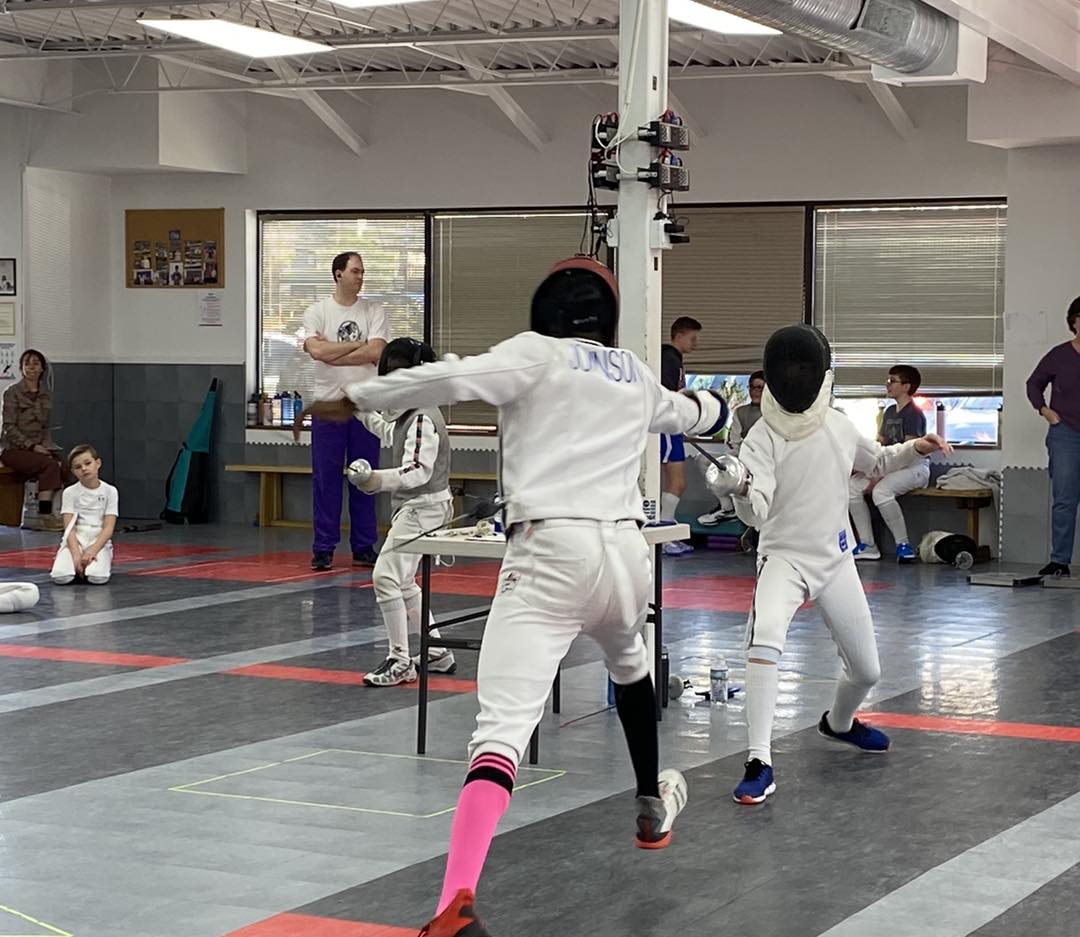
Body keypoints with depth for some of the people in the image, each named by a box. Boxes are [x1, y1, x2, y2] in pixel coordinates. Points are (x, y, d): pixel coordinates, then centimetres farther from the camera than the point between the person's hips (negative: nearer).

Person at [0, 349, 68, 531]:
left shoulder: (45, 395, 14)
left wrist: (46, 447, 0)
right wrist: (32, 446, -18)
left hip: (39, 448, 5)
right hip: (15, 450, -5)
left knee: (63, 469, -25)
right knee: (50, 466, -32)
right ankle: (44, 517, -34)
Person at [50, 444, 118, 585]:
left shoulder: (110, 491, 3)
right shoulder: (70, 493, 4)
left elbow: (108, 528, -3)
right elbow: (69, 528, -4)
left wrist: (93, 550, -19)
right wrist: (76, 555, -19)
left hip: (99, 542, -1)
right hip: (74, 542, 1)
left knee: (98, 577, -31)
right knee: (61, 577, -28)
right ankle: (78, 565, 6)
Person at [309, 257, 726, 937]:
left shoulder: (535, 354, 5)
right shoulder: (635, 374, 22)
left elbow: (452, 380, -15)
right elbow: (685, 414, 45)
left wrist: (355, 397, -7)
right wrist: (716, 408, 69)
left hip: (551, 555, -5)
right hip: (625, 551, 5)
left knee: (503, 730, -18)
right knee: (629, 663, 40)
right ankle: (652, 807, 55)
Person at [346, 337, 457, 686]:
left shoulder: (422, 417, -20)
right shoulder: (407, 411, 9)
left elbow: (418, 472, -32)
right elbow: (391, 435, 32)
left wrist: (378, 480, -47)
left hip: (423, 508, -11)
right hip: (414, 506, 11)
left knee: (386, 577, -17)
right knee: (402, 583, 20)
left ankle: (400, 662, -11)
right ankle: (437, 653, 30)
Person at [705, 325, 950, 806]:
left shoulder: (838, 425, -3)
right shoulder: (763, 437, -18)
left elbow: (874, 462, 19)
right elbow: (755, 513, -31)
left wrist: (914, 449, 2)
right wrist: (740, 489, -52)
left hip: (835, 561, 5)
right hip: (784, 559, -5)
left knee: (867, 670, 14)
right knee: (764, 644, -34)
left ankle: (838, 722, 50)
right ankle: (759, 765, -30)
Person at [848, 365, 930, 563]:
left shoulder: (914, 413, -12)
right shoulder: (890, 412, 16)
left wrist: (880, 476, -22)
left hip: (915, 467, -9)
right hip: (892, 467, 9)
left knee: (881, 491, -34)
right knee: (852, 486, -8)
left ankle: (903, 545, -24)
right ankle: (867, 546, -6)